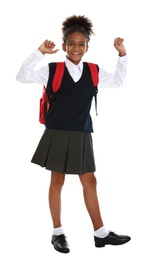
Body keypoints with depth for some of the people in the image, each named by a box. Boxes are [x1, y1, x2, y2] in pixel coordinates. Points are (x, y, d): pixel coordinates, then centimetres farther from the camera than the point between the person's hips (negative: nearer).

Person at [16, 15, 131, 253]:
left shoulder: (94, 72, 4)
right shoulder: (52, 70, -5)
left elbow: (118, 81, 17)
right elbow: (22, 77, -11)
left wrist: (122, 55, 6)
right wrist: (40, 53, -20)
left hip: (81, 135, 3)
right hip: (57, 133, -3)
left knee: (89, 182, 7)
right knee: (57, 181, 6)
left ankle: (100, 233, 15)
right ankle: (58, 233, 17)